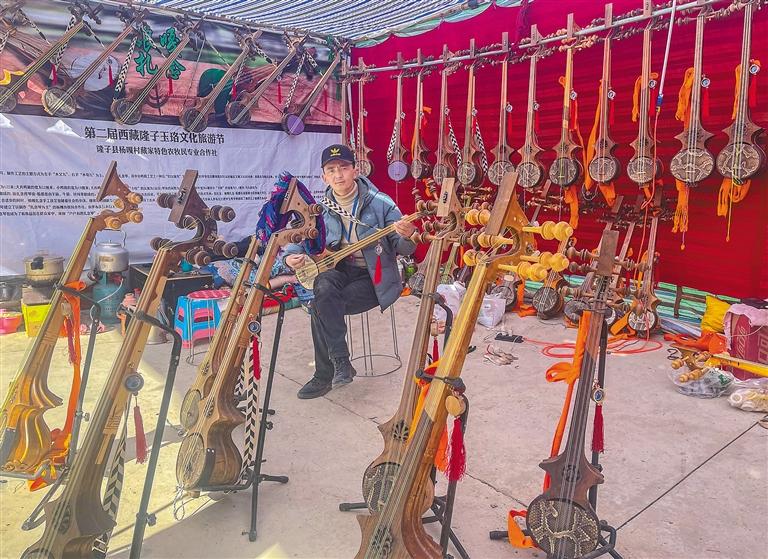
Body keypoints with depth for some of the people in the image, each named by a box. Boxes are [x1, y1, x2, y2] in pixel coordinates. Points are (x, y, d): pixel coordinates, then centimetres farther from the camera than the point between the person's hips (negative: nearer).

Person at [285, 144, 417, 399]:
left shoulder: (380, 203, -10)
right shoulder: (321, 208, 1)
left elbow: (403, 249, -9)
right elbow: (299, 239, 12)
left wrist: (406, 237, -33)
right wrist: (292, 256, -11)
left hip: (375, 276, -4)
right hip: (340, 269, 4)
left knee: (321, 307, -25)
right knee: (324, 289, -32)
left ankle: (325, 375, -8)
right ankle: (341, 362, -23)